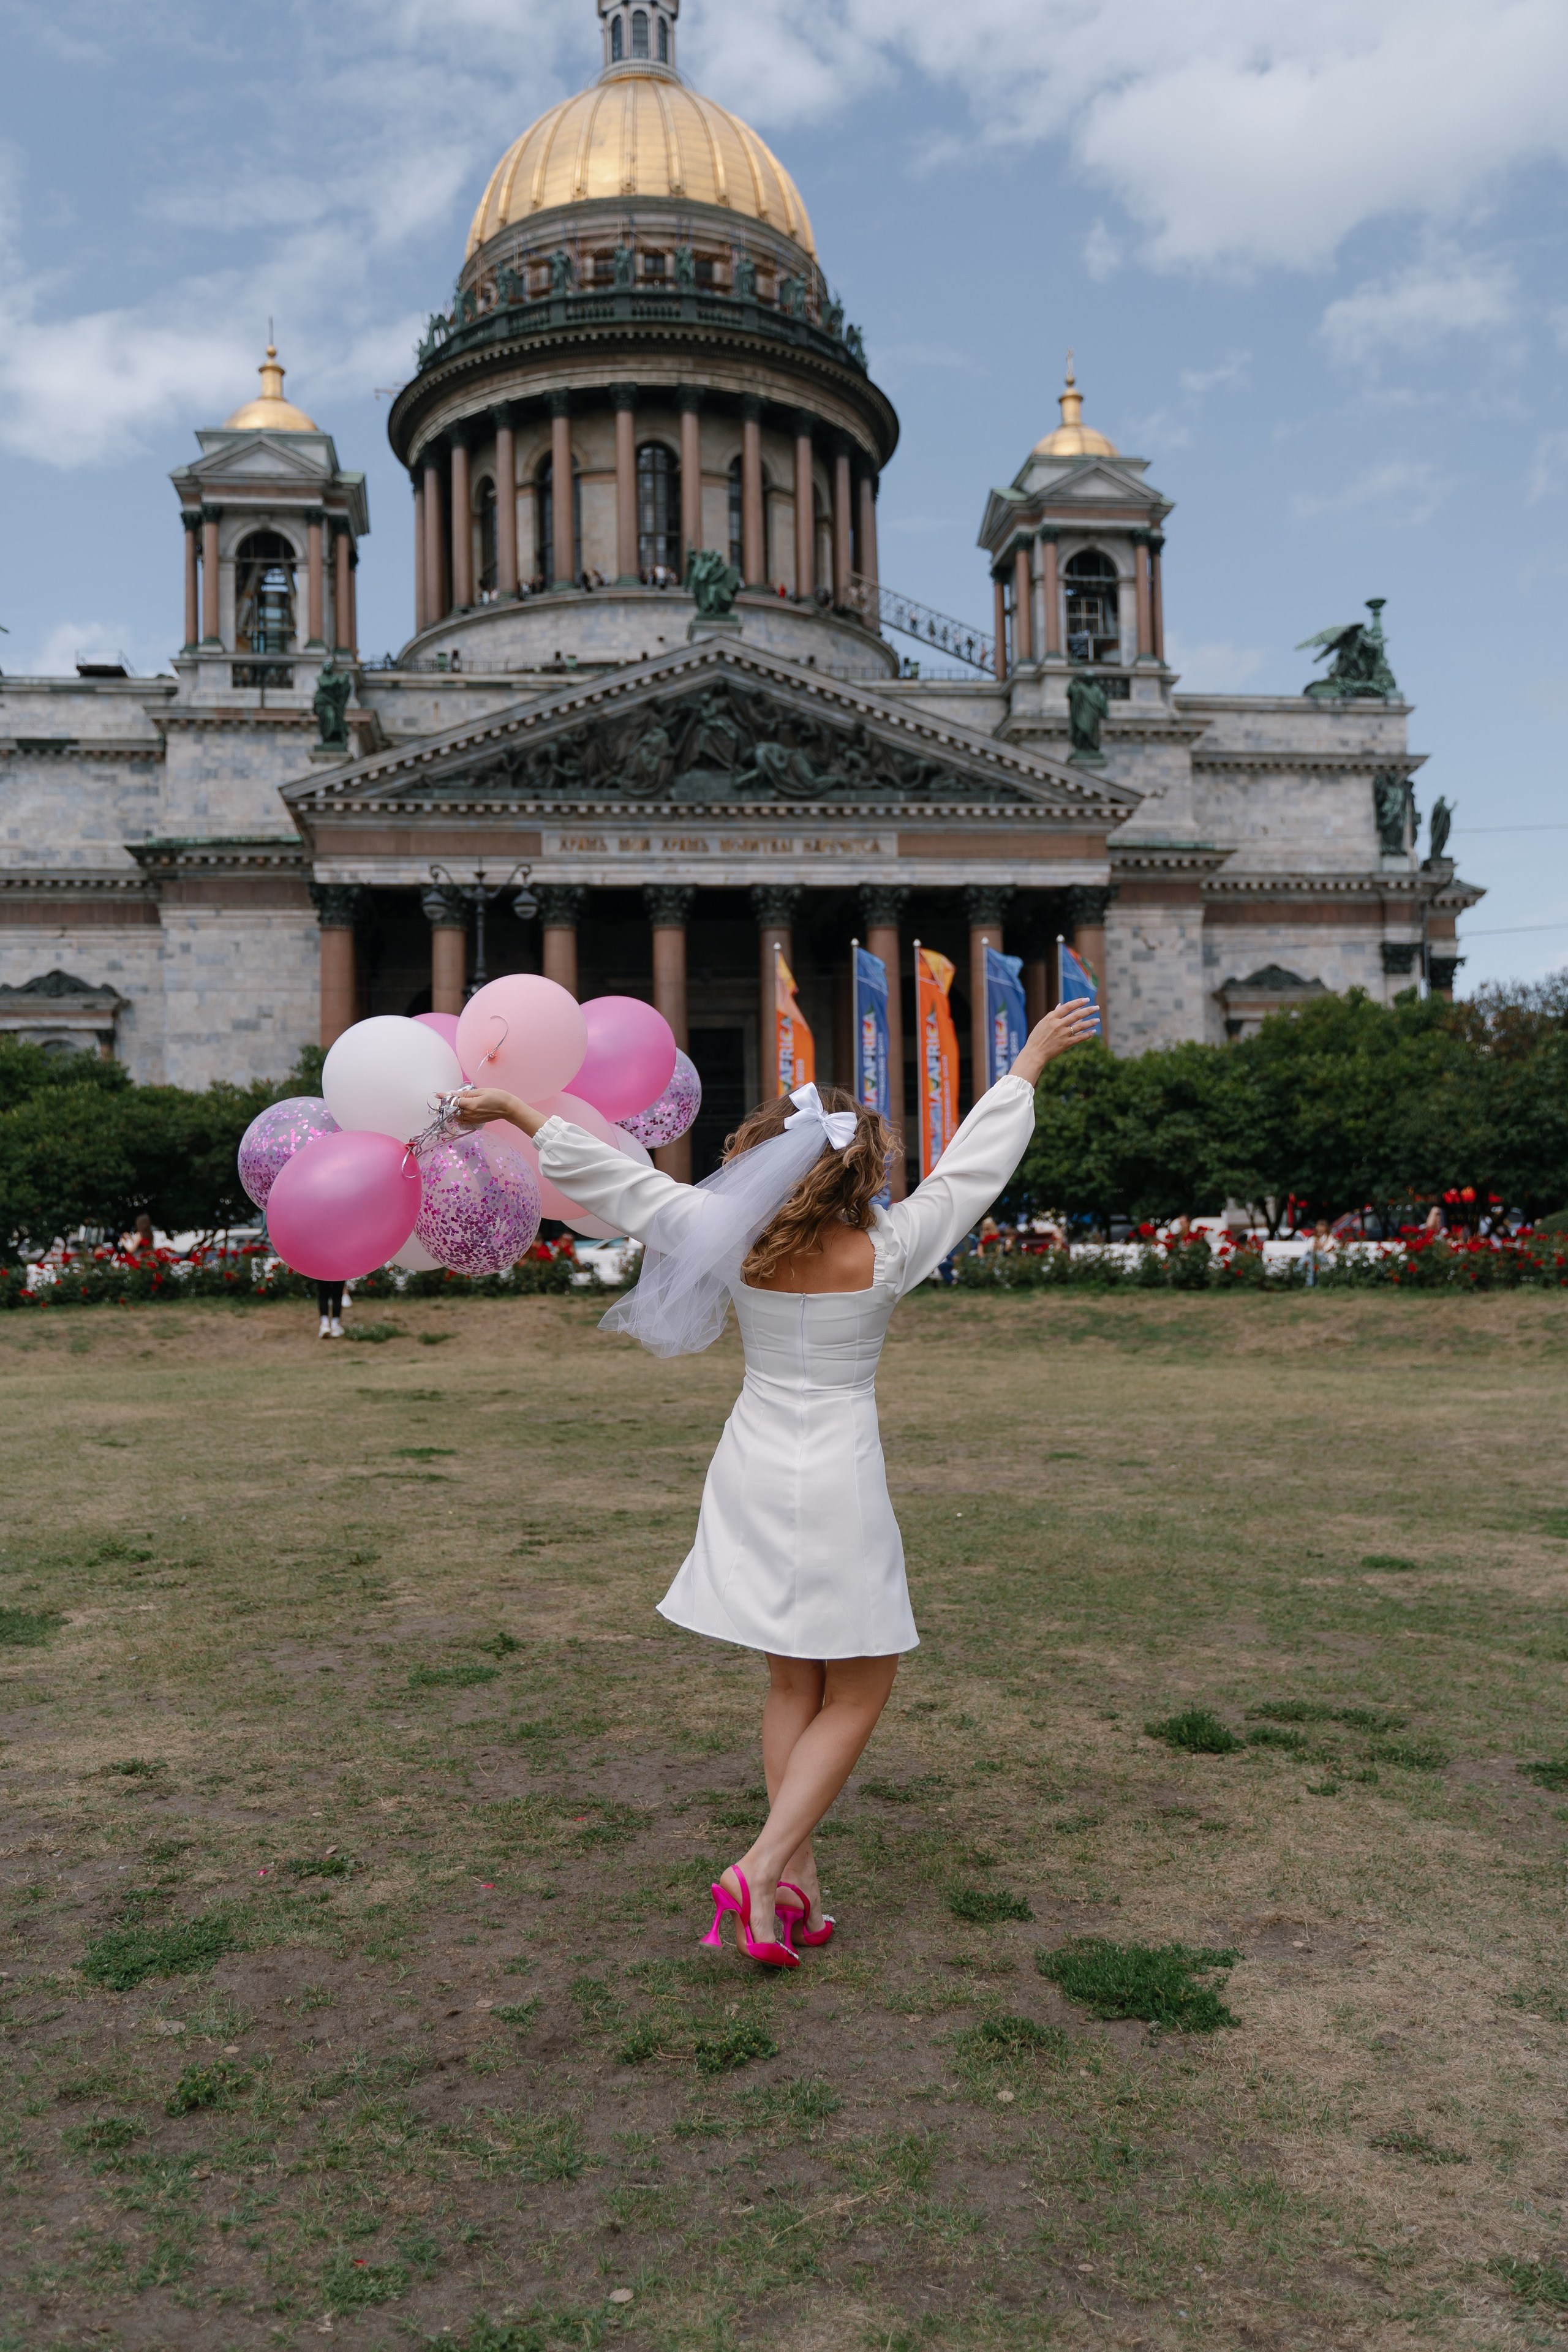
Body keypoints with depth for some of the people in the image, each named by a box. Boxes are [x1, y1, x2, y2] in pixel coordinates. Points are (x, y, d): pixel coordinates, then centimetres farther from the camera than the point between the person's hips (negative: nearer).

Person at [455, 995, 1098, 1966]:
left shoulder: (728, 1237, -8)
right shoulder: (886, 1253, -15)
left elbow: (608, 1172, -3)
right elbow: (973, 1165, -5)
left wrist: (511, 1107, 8)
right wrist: (1030, 1061, 7)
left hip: (753, 1475, 5)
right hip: (838, 1484, -4)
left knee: (796, 1684, 18)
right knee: (856, 1695, 9)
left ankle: (798, 1884, 21)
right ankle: (762, 1869, -2)